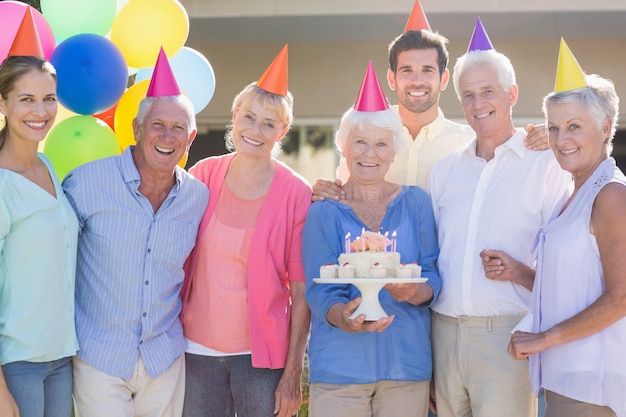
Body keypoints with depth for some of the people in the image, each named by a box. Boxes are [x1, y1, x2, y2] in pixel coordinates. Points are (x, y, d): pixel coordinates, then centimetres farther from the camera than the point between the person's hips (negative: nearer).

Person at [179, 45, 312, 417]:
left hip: (262, 355, -2)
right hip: (198, 347, 3)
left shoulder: (296, 194, -7)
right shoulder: (203, 176, 0)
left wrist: (293, 375, -8)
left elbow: (301, 293, -6)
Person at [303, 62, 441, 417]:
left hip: (407, 361, 1)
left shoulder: (416, 202, 5)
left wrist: (416, 292, -21)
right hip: (339, 363, -1)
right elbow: (317, 289, -4)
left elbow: (434, 274, 1)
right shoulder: (323, 211, 2)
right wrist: (343, 316, -26)